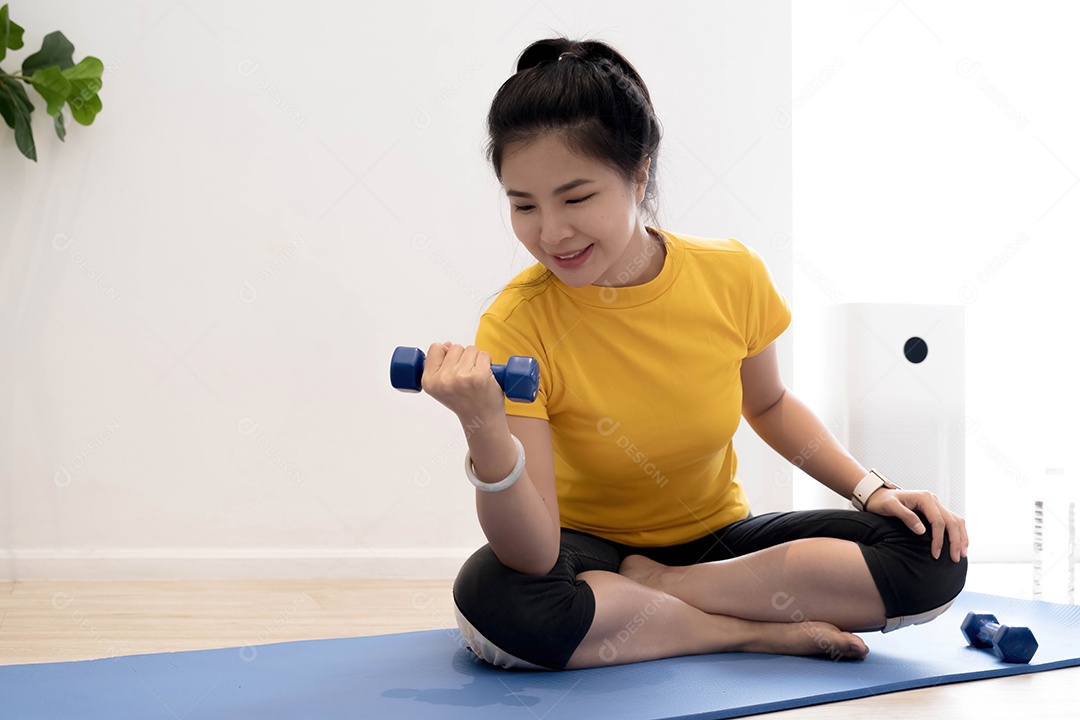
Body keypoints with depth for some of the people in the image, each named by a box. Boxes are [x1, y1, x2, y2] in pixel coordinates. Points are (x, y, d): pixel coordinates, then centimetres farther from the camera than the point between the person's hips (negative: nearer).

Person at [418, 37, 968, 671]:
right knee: (491, 600, -38)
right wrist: (487, 432, -47)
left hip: (717, 539, 3)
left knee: (934, 555, -17)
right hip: (590, 550, -3)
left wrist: (872, 489, -5)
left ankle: (658, 587, -15)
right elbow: (535, 555, -30)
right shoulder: (517, 324, -23)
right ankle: (761, 630, -20)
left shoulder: (731, 276, -13)